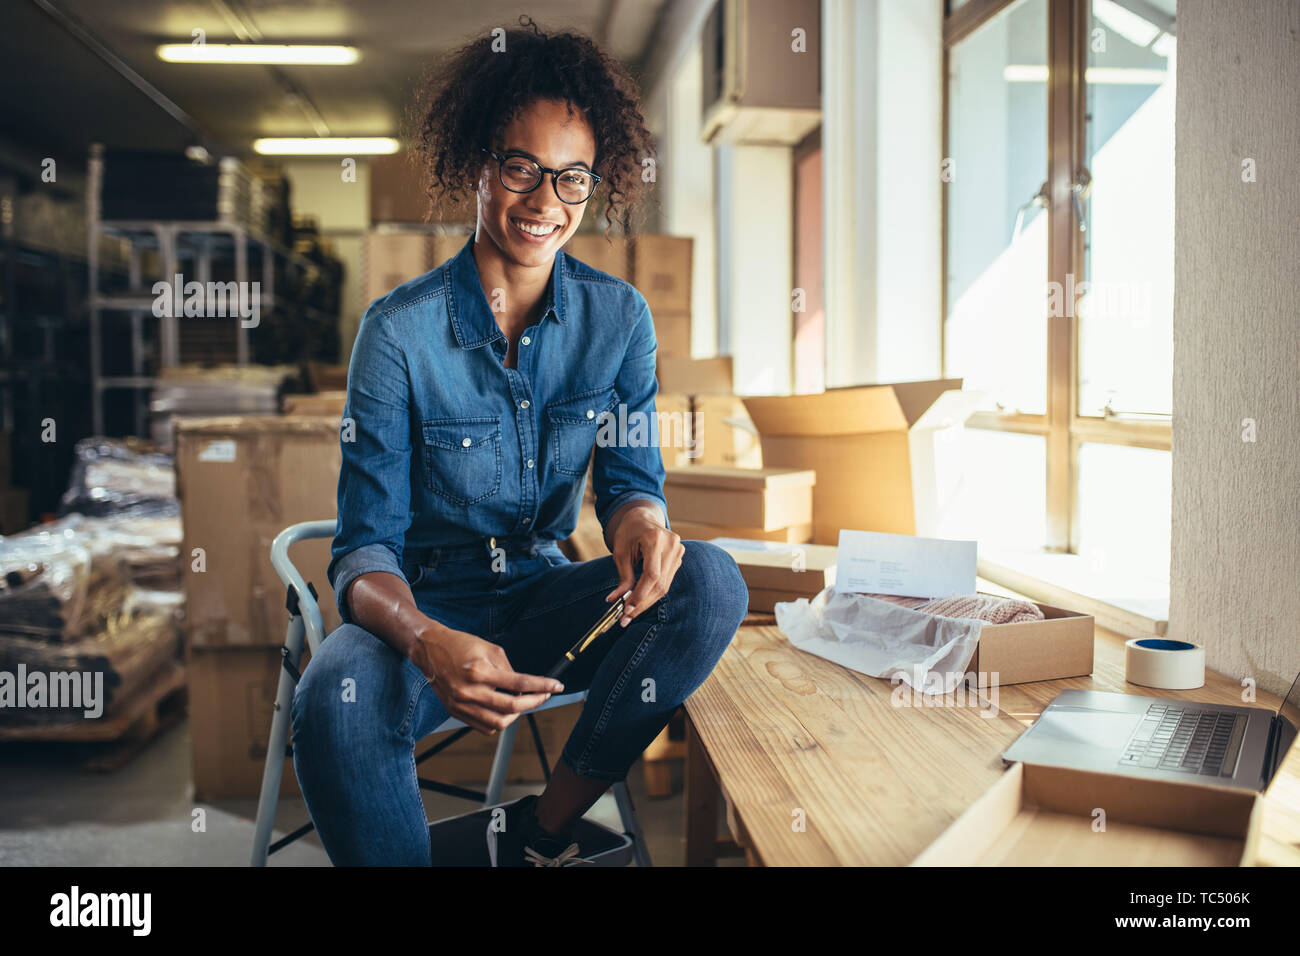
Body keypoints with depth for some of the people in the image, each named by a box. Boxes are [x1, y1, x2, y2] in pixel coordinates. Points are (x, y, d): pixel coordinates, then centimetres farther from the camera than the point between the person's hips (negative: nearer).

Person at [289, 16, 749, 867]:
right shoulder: (400, 328, -12)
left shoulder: (619, 317, -2)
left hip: (544, 600, 4)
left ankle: (545, 831, -10)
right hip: (426, 603, -3)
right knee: (336, 704, -36)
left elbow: (628, 474, 3)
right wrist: (426, 641, -37)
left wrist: (642, 519, -25)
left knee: (711, 582, -25)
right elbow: (365, 546, -14)